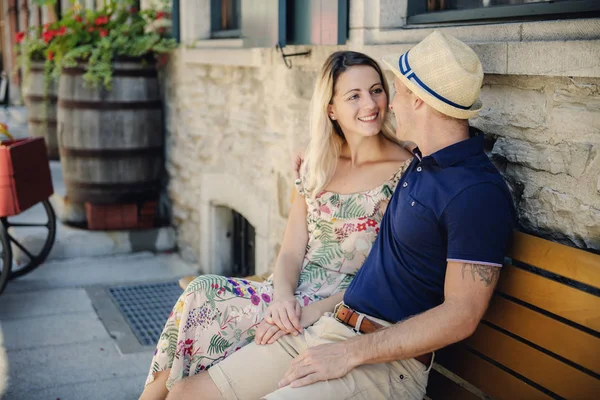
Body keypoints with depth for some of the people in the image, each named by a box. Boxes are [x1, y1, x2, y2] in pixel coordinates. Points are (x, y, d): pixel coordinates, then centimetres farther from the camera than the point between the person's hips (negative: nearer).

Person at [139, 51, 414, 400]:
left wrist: (312, 312, -21)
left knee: (202, 297, -21)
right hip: (297, 298, 5)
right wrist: (283, 296, -14)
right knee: (202, 292, -21)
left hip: (343, 313, -5)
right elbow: (291, 252, 8)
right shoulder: (317, 165, 11)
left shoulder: (406, 171, -6)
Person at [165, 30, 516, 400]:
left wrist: (351, 353, -19)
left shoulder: (479, 192, -16)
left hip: (389, 360, -9)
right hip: (323, 329, 9)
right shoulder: (421, 160, 12)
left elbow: (461, 316, -18)